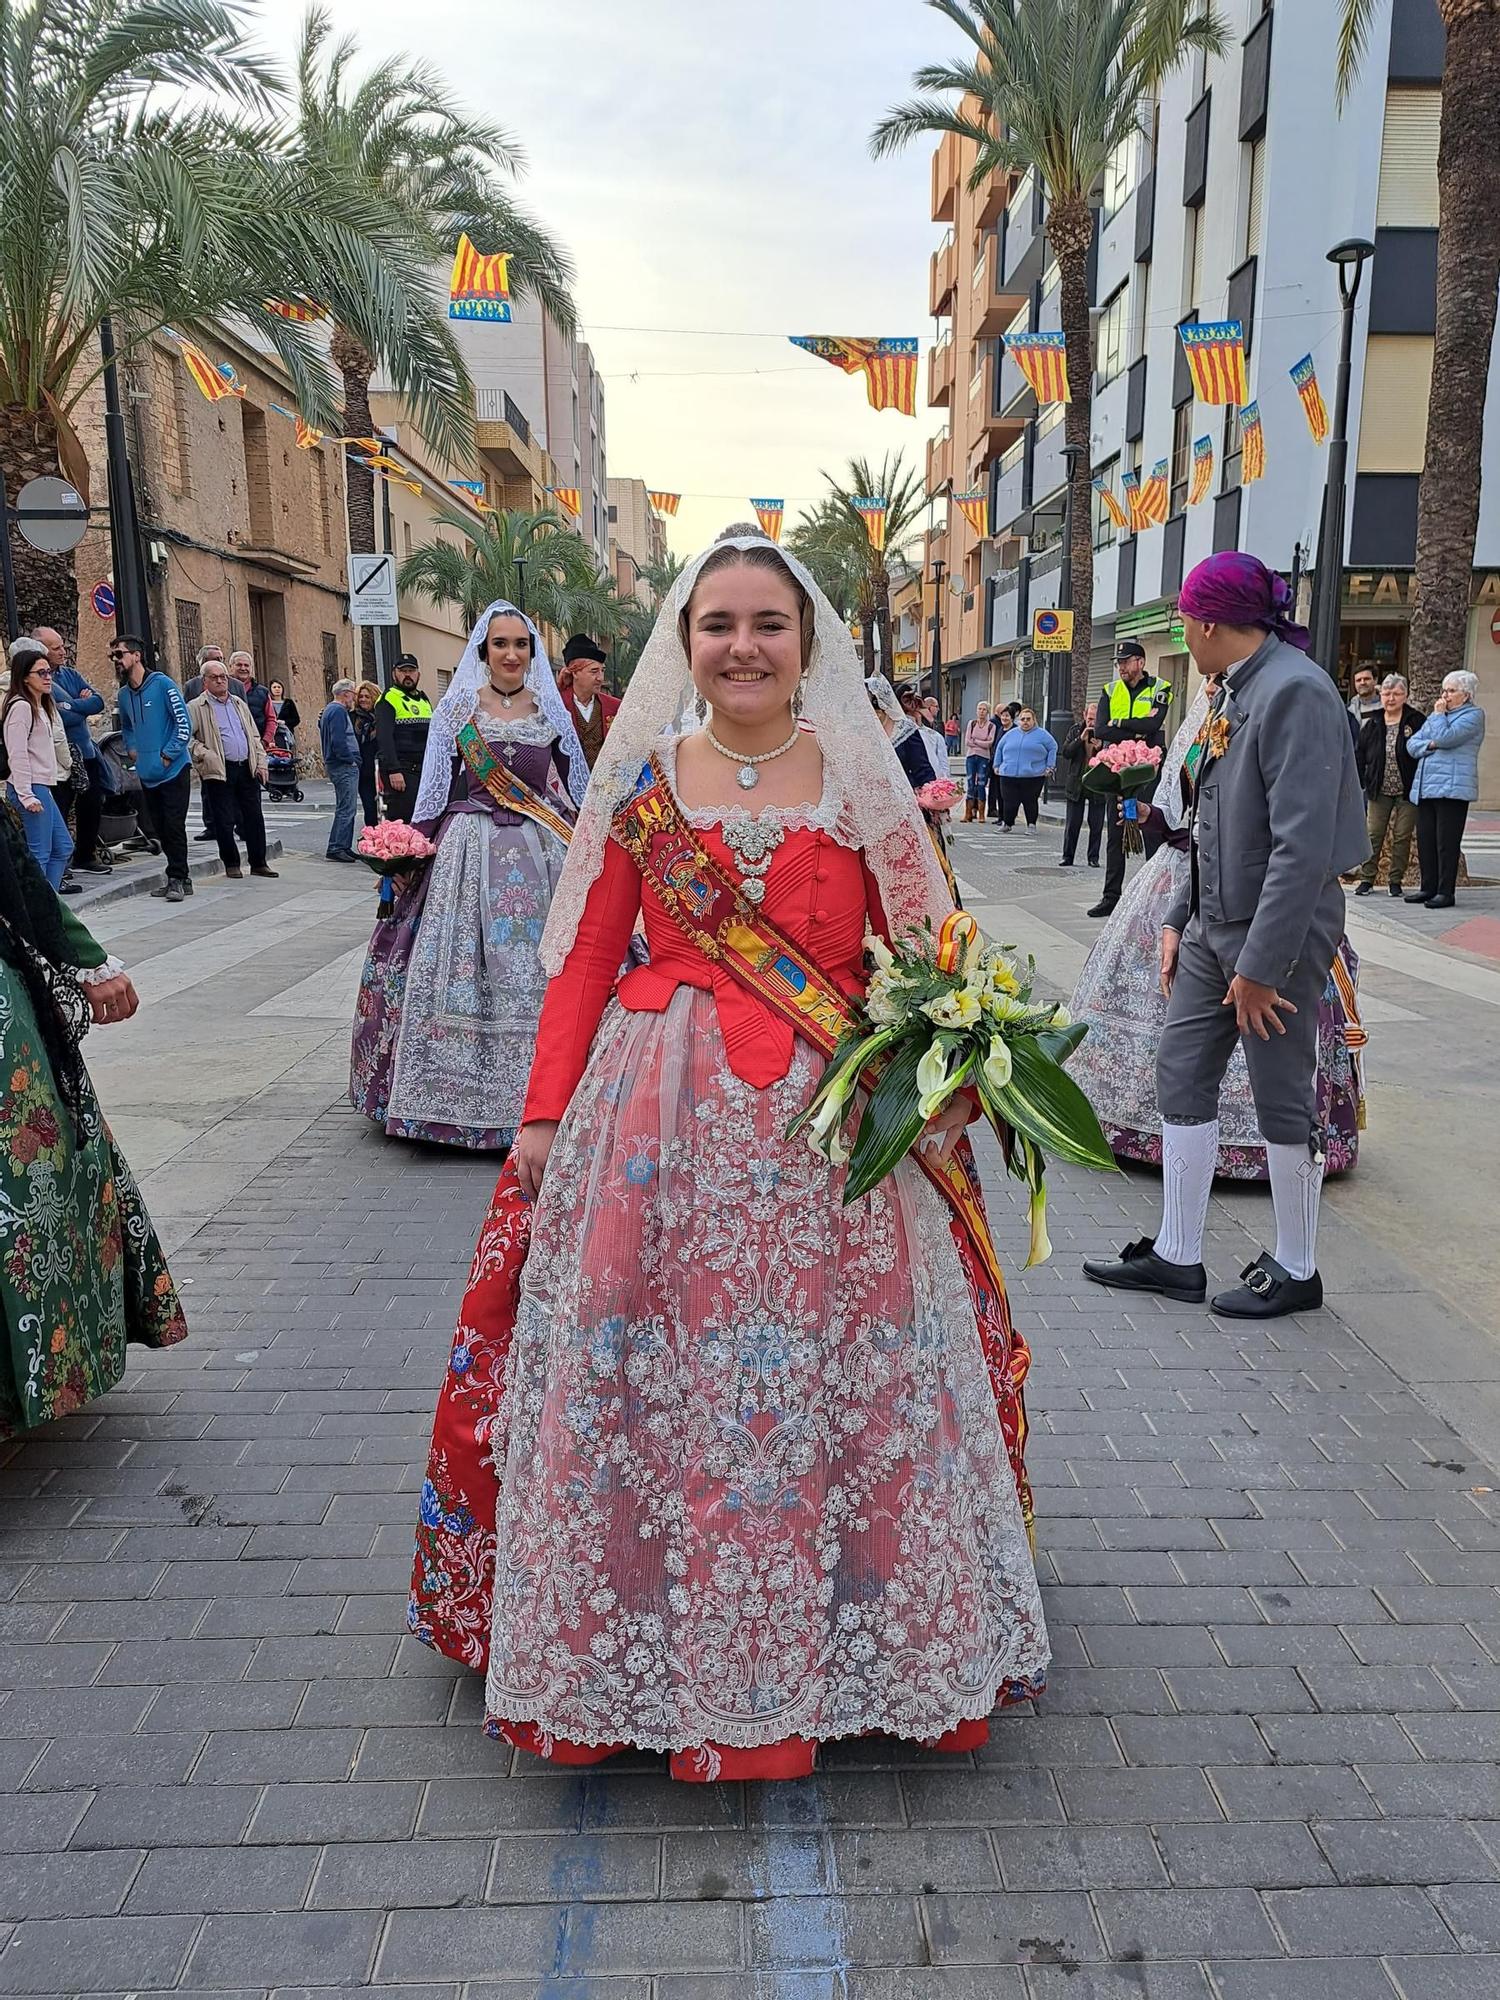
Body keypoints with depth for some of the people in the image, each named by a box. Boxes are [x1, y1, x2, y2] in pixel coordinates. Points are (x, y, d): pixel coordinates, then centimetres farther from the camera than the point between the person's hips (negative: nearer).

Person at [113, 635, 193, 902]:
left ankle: (177, 878, 0)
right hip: (147, 774, 7)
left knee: (174, 827, -8)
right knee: (160, 829, 9)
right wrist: (132, 749, 11)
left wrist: (167, 755, -14)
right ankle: (180, 878, 17)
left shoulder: (162, 684, -9)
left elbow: (184, 724, -12)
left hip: (174, 770, -7)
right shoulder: (124, 693, 10)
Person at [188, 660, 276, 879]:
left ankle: (258, 863, 14)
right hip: (219, 771, -5)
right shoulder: (196, 708, 0)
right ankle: (231, 864, 11)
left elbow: (254, 736, 19)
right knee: (224, 820, -1)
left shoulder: (239, 704, 18)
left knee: (254, 816, 6)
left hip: (247, 768, 5)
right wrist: (204, 754, -17)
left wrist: (261, 763, 9)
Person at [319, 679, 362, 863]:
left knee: (344, 808, 14)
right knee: (346, 809, -11)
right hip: (344, 766, -11)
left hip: (337, 765, 11)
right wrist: (350, 759, -15)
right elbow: (338, 741, -22)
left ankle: (344, 847, 17)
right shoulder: (338, 711, -13)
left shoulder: (329, 710, 20)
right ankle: (336, 848, -12)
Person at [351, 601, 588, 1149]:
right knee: (466, 965, -2)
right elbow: (436, 785, 3)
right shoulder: (458, 705, 3)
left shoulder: (549, 707, 9)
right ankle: (468, 1092, 8)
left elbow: (573, 786, 13)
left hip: (541, 851, 2)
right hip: (472, 848, -2)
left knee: (537, 968, 3)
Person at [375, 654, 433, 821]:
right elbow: (384, 738, -15)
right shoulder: (388, 699, -5)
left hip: (424, 770, 8)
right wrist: (393, 770, -24)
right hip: (400, 771, -8)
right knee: (400, 821, -12)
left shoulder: (424, 699, 20)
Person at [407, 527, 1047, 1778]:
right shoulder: (640, 781, 4)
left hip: (828, 1129, 0)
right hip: (660, 1120, 1)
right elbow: (586, 961, 4)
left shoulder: (862, 780, 3)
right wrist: (545, 1112, -1)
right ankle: (652, 1643, 31)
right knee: (644, 1377, 8)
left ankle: (844, 1635, 31)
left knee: (833, 1381, 8)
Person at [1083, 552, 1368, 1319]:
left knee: (1281, 1097, 4)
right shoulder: (1233, 692, 10)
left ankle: (1295, 1271, 22)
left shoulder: (1295, 691, -18)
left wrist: (1262, 965, -23)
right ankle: (1176, 1258, 21)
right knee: (1181, 1075, 10)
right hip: (1215, 925, 9)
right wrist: (1179, 918, 12)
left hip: (1279, 933, -9)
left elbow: (1303, 845, -24)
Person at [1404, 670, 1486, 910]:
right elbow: (1412, 744, 15)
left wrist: (1438, 714, -1)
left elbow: (1445, 737, -16)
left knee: (1446, 843, -7)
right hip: (1426, 787, 8)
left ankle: (1446, 892, -3)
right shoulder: (1437, 715, 23)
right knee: (1425, 840, 8)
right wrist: (1429, 745, -5)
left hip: (1452, 788, -8)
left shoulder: (1473, 715, -2)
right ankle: (1428, 888, 16)